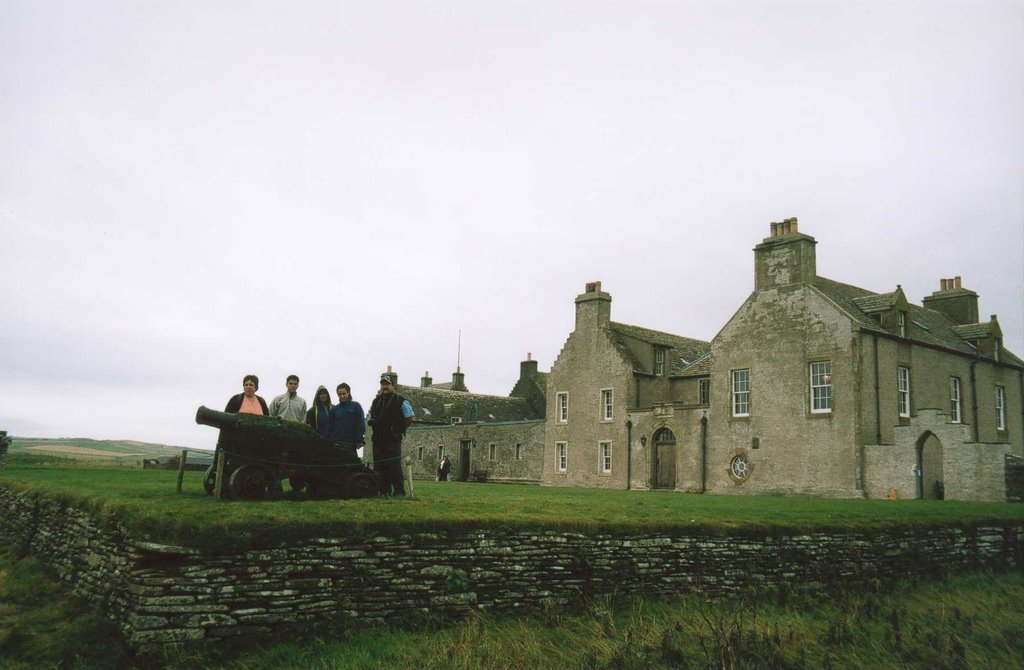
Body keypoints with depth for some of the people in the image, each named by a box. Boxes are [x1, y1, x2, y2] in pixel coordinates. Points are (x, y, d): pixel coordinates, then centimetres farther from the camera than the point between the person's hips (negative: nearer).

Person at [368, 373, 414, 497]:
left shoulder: (400, 401, 0)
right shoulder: (376, 401, 17)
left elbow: (410, 418, -1)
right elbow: (371, 418, 28)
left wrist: (399, 429, -5)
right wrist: (373, 422, 8)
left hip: (393, 440, -6)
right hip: (378, 439, 6)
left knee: (394, 466, -11)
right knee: (379, 466, 5)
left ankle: (399, 491, -9)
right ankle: (385, 491, 12)